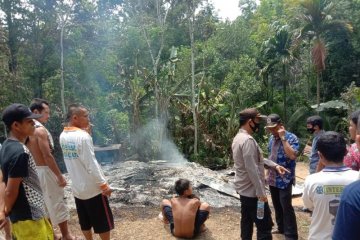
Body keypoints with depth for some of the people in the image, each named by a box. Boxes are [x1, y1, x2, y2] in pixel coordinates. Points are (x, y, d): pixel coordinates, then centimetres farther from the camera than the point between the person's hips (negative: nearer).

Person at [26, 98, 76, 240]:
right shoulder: (40, 130, -20)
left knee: (45, 205, 17)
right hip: (45, 171, -9)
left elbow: (34, 154, 13)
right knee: (58, 204, 3)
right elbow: (48, 156, -23)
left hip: (35, 172, 9)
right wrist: (60, 176, -18)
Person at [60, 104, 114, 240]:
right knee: (103, 223, 9)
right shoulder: (83, 136, -22)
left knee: (85, 223, 20)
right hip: (92, 188, -7)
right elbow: (91, 165, -23)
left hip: (77, 188, 8)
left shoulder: (63, 136, 2)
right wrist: (104, 185, -15)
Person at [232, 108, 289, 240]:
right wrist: (261, 192, -22)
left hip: (243, 189, 10)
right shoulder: (248, 140, -24)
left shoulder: (239, 137, 9)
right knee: (264, 226, 0)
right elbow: (252, 169, -26)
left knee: (246, 221, 19)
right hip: (252, 191, -10)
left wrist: (274, 165, 8)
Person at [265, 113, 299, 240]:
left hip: (285, 180, -7)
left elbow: (292, 155, -29)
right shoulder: (272, 138, 7)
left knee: (286, 207, -1)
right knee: (277, 206, 17)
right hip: (272, 179, 7)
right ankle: (281, 228, 34)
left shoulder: (291, 137, -13)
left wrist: (283, 138, -25)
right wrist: (268, 173, 16)